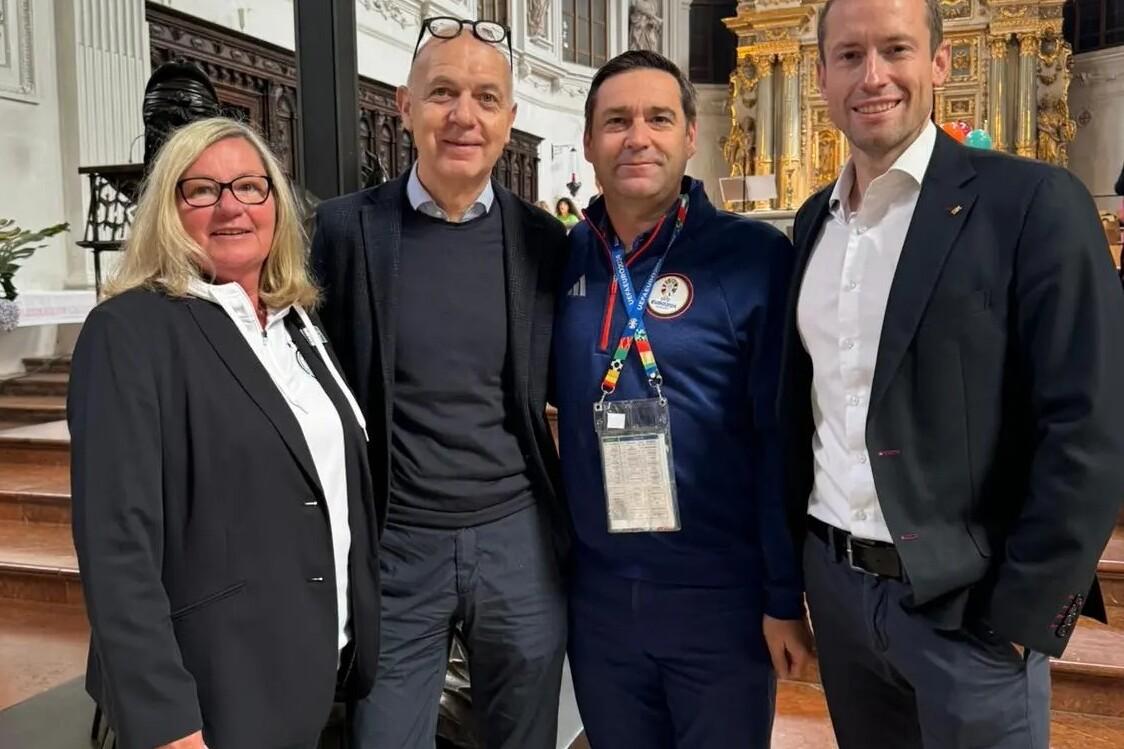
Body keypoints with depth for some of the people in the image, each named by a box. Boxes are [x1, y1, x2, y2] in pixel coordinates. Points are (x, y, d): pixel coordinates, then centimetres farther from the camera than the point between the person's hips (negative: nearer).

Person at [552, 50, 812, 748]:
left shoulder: (755, 254, -11)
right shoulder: (562, 259, 0)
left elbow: (782, 437, -10)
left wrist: (785, 595, -9)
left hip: (722, 594, -3)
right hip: (596, 594, 4)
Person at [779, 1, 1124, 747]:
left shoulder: (1032, 201, -11)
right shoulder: (815, 218, 7)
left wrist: (1019, 617, -14)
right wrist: (797, 550, 9)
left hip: (965, 603, -5)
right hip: (833, 580, 6)